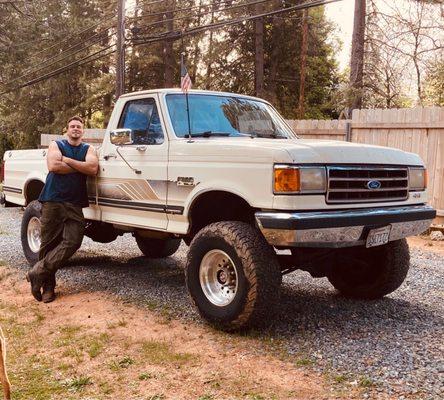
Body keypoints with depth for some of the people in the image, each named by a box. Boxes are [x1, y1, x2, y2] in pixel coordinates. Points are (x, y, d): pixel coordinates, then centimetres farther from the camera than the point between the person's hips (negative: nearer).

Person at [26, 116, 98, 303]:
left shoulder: (88, 149, 15)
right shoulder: (56, 145, 11)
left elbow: (93, 168, -6)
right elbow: (53, 166, -10)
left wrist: (67, 160, -8)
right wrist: (81, 167, -4)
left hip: (75, 204, 2)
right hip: (52, 201, -1)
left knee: (72, 242, -14)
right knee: (49, 243, -2)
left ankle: (37, 273, -8)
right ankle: (48, 286, 6)